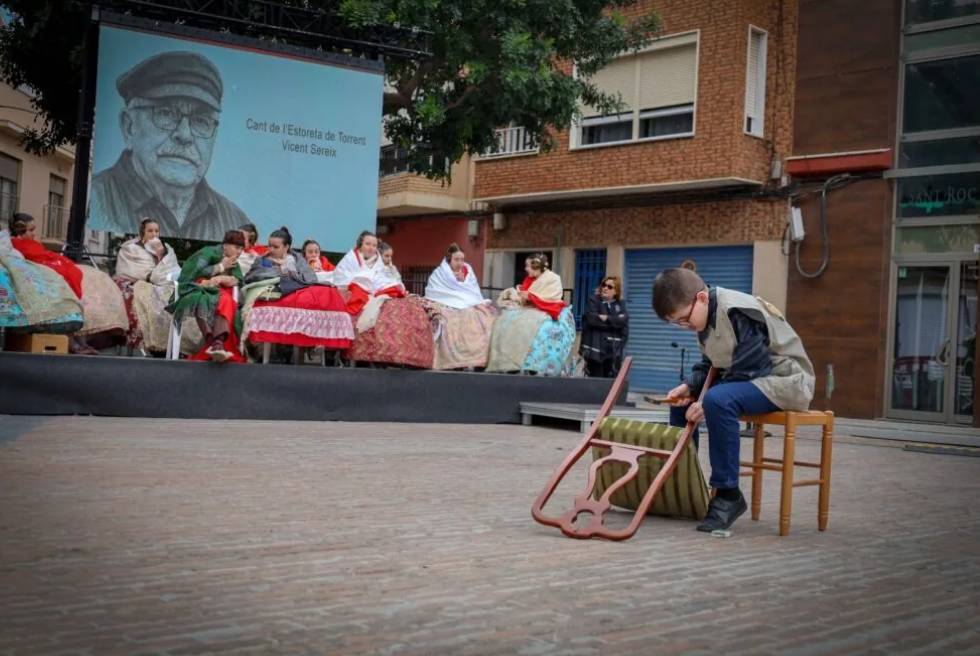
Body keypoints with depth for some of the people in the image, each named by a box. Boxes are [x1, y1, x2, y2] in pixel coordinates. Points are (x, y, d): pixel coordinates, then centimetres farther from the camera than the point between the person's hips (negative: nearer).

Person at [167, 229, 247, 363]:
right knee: (203, 301, -40)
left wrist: (220, 278, -18)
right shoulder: (209, 252, 3)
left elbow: (237, 280, 2)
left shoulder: (233, 263, 20)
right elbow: (197, 273, -12)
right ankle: (210, 342, -56)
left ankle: (218, 343, -53)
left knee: (227, 301, -32)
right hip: (196, 291, -4)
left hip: (218, 294, 4)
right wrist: (221, 267, -4)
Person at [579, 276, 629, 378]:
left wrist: (607, 319, -12)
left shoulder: (620, 304, 13)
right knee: (596, 379, -3)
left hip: (614, 350, 3)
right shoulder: (594, 300, 3)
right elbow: (592, 318, -14)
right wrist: (615, 321, -9)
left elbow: (623, 320, -4)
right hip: (596, 347, -3)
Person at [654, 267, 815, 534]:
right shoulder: (706, 317, 5)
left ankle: (728, 494, -25)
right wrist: (689, 387, -7)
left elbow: (747, 372, -25)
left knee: (718, 401, -35)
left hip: (783, 379, -10)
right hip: (747, 379, 10)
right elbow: (710, 365, 13)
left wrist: (707, 404, -27)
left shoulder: (737, 313, -24)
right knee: (682, 402, 8)